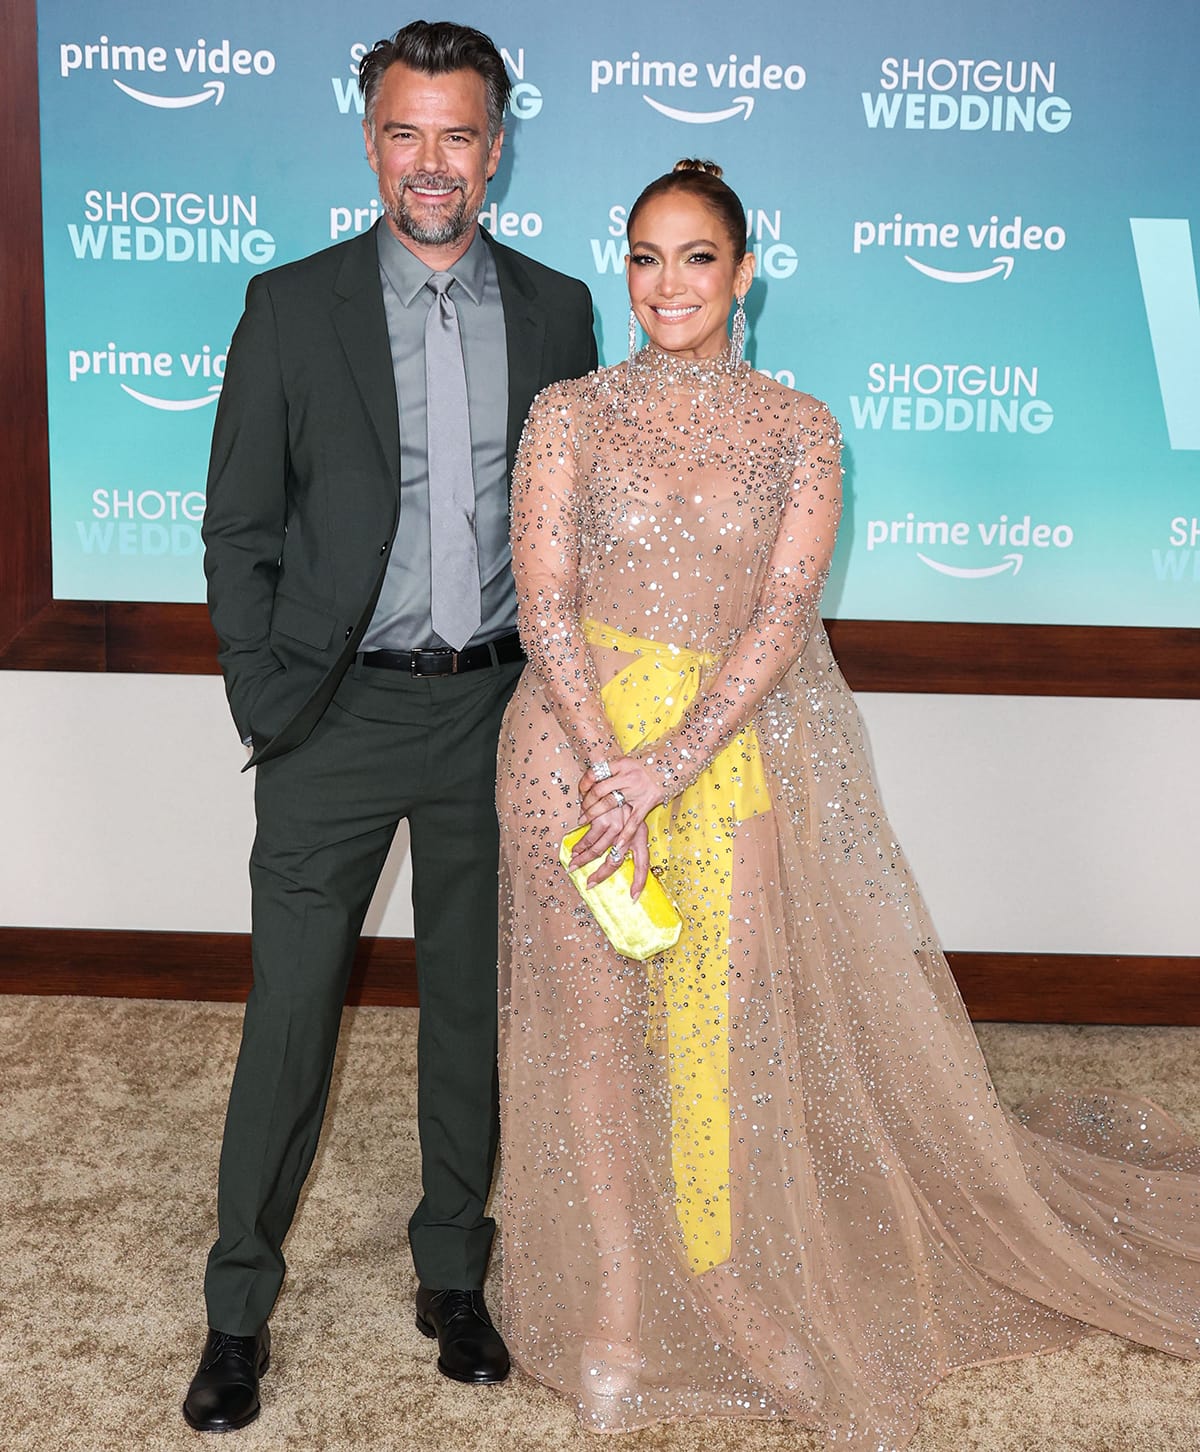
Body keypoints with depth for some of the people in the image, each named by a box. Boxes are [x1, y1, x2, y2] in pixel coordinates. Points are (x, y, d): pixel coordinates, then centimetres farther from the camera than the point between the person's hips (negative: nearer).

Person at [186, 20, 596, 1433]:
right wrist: (265, 701, -5)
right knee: (289, 1014, 5)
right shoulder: (293, 306, -2)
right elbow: (239, 525, 0)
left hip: (496, 711, 2)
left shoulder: (555, 309, 5)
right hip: (339, 717, -2)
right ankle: (238, 1305, 23)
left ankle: (453, 1275, 32)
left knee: (473, 1006, 13)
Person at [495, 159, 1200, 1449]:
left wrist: (668, 764, -17)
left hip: (736, 740, 0)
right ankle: (614, 1304, 17)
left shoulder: (797, 428, 4)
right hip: (578, 736, 0)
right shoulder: (568, 414, 4)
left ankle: (735, 1294, 24)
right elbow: (544, 602, -3)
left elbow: (783, 616, -6)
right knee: (596, 1021, 4)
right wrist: (604, 767, -16)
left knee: (730, 1021, 2)